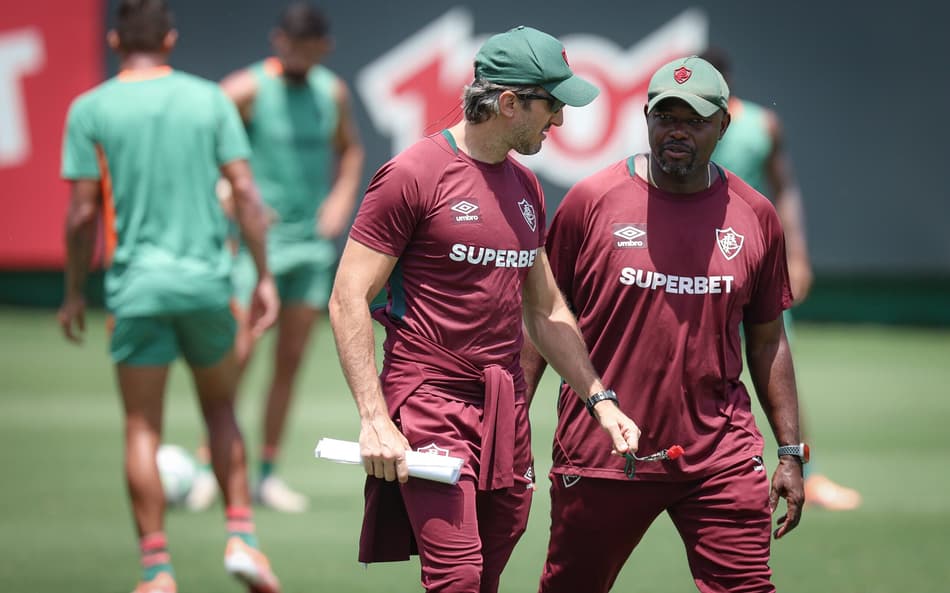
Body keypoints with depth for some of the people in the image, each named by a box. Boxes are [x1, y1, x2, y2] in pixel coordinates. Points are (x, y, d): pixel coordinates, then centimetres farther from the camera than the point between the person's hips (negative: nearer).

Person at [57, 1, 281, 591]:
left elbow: (83, 212, -3)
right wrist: (264, 277, 4)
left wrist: (74, 293, 7)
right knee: (221, 410, 19)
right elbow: (245, 192, -1)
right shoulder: (209, 99, 3)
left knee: (143, 432, 4)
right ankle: (242, 536, 7)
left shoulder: (90, 110, 0)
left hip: (136, 286, -1)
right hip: (207, 277, 1)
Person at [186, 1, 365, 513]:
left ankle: (267, 475, 13)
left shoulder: (332, 91, 8)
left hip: (313, 241, 5)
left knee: (291, 360, 5)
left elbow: (350, 149, 23)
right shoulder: (248, 89, -8)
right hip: (259, 240, -5)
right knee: (239, 352, -12)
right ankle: (211, 466, 0)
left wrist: (342, 198, 6)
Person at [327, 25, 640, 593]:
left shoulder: (526, 187, 15)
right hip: (428, 398, -7)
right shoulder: (413, 175, -8)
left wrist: (600, 400, 16)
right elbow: (349, 299, -9)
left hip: (507, 408, 7)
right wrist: (374, 419, -17)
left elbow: (545, 311, 25)